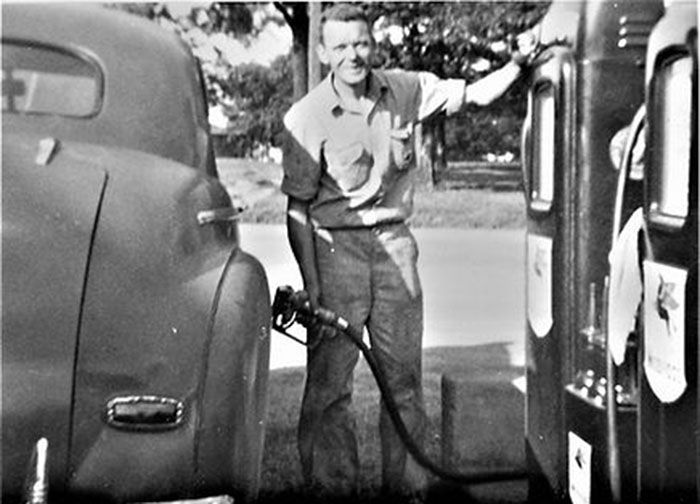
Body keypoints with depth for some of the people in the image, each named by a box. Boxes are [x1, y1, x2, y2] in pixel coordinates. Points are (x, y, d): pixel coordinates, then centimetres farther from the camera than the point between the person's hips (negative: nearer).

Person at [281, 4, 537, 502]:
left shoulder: (404, 90, 2)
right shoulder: (306, 117, -8)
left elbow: (474, 95, 13)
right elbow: (298, 208, -7)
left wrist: (519, 62, -5)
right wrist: (310, 286, -13)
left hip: (394, 242, 4)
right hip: (335, 247, -3)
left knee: (404, 376, 10)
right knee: (329, 381, -3)